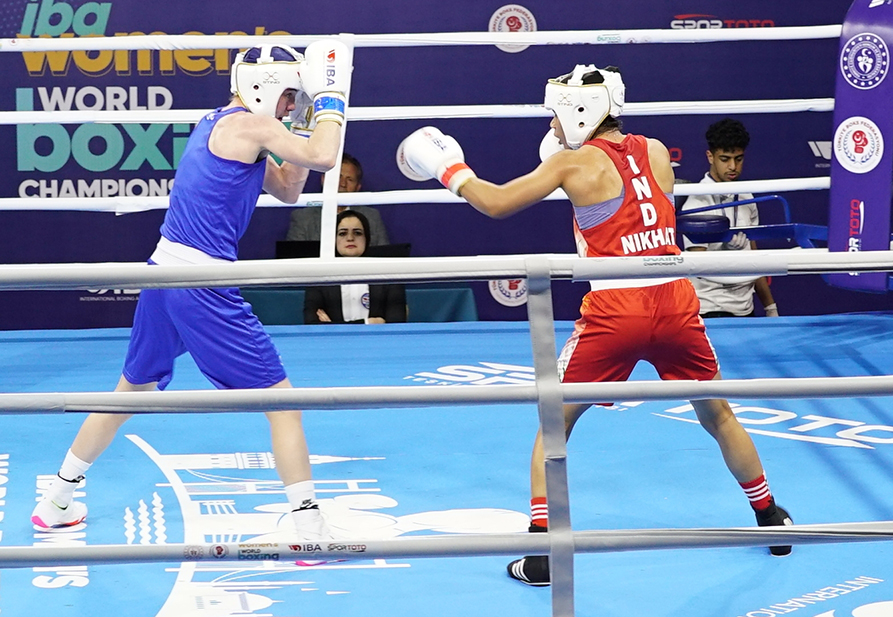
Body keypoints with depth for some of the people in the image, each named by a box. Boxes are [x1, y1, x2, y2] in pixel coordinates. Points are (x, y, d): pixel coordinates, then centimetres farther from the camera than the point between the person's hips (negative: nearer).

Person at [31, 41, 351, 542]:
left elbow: (288, 189, 23)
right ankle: (311, 528, -6)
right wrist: (331, 98, -5)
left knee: (132, 390, 23)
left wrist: (308, 119, 15)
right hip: (203, 288, -9)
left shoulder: (218, 125, 18)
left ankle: (56, 502, 31)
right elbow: (324, 158, -20)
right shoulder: (249, 125, -9)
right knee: (281, 398, -3)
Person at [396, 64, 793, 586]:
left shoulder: (574, 163, -1)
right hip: (677, 303, 4)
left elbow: (497, 204, 1)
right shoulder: (656, 152, 10)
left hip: (615, 310, -3)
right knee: (718, 414, 23)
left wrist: (450, 171, 17)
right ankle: (773, 519, 32)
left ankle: (541, 552, 5)